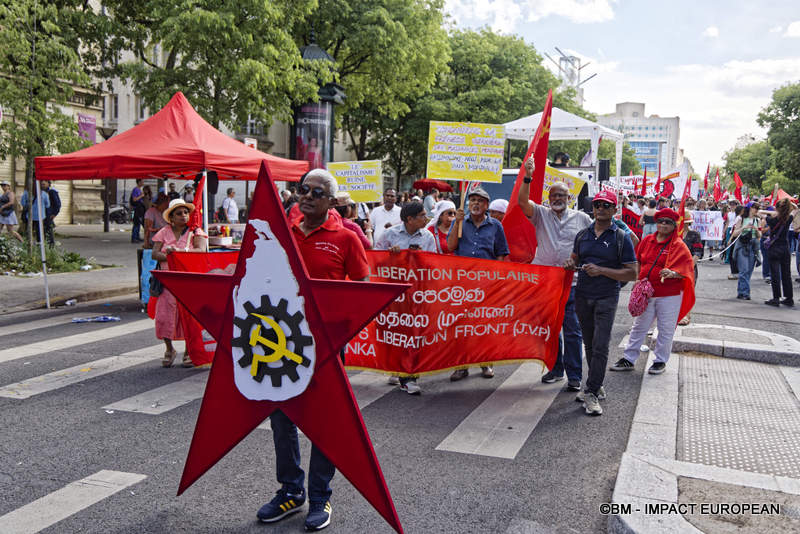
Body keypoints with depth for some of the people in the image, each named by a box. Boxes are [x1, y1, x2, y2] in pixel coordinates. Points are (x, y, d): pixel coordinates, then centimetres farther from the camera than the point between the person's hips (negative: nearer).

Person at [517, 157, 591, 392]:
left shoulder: (581, 218, 7)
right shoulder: (541, 214, 6)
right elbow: (522, 201, -11)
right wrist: (527, 177, -24)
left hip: (571, 282, -1)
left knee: (572, 331, -2)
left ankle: (574, 376, 4)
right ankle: (556, 368, 25)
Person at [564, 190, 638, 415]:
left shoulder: (621, 238, -3)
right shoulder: (583, 235, 10)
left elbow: (632, 273, -6)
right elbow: (575, 259, 24)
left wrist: (602, 271, -17)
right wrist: (571, 264, -1)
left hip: (606, 298, -4)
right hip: (583, 296, 5)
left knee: (600, 346, -9)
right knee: (589, 345, 12)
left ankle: (591, 393, -4)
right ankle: (596, 386, 25)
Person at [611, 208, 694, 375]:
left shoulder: (678, 245, -6)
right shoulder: (647, 240, 8)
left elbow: (684, 268, -12)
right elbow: (639, 262, 17)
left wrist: (672, 273, -32)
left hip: (669, 295, -4)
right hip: (646, 292, 4)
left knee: (666, 329, 5)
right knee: (639, 326, 9)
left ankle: (661, 360, 20)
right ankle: (628, 359, 16)